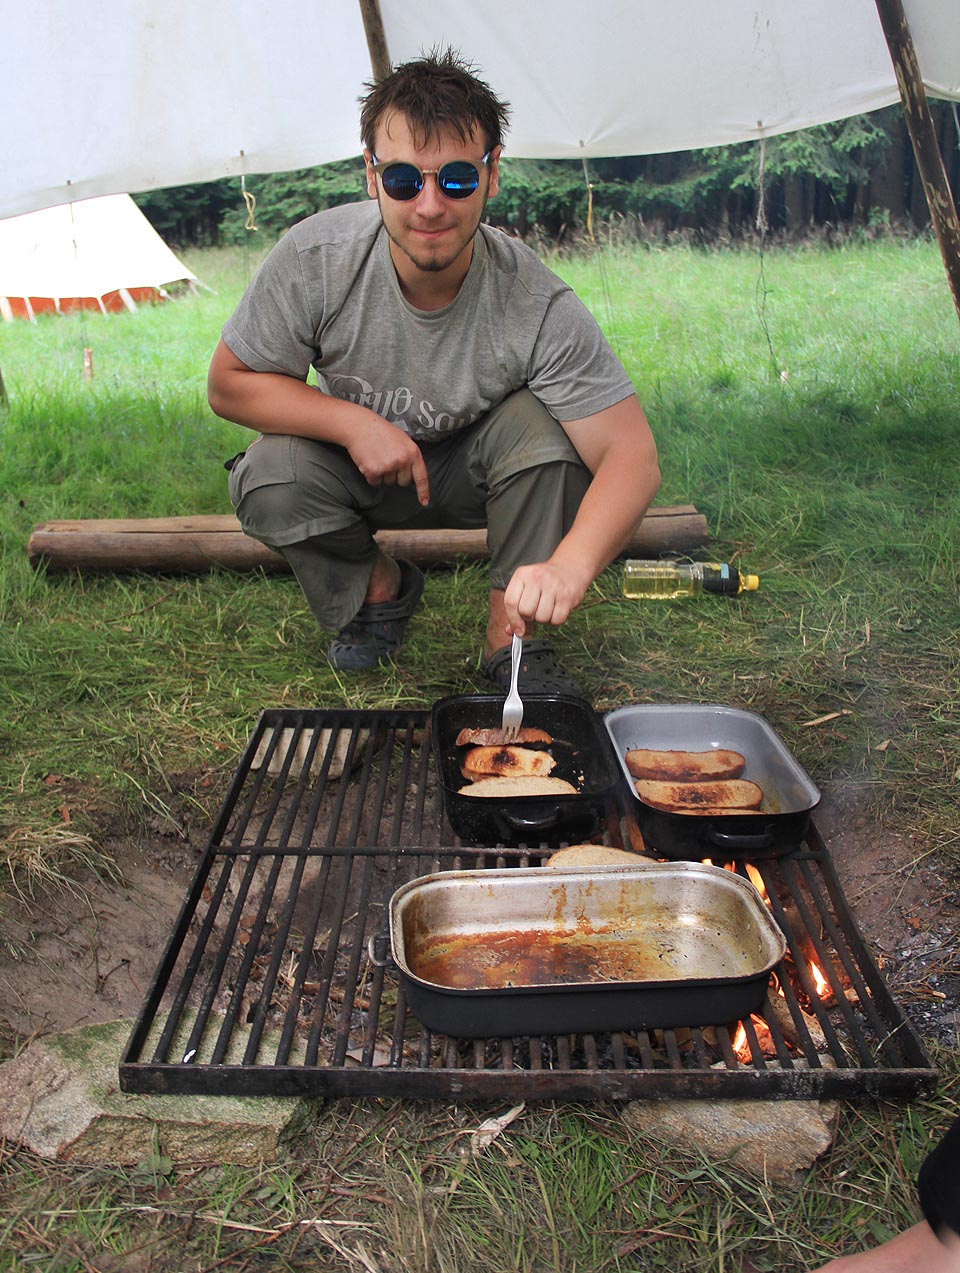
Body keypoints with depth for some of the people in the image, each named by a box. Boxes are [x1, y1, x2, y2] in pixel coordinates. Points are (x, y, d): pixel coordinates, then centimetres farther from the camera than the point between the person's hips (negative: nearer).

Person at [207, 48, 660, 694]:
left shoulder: (537, 305, -30)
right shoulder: (315, 258, -25)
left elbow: (633, 456, -33)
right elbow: (230, 384, -13)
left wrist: (569, 567, -53)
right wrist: (353, 423, -29)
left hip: (476, 469, -1)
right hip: (358, 454, 2)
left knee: (540, 426, -31)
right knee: (271, 478, -28)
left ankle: (511, 640, -12)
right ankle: (381, 586, 5)